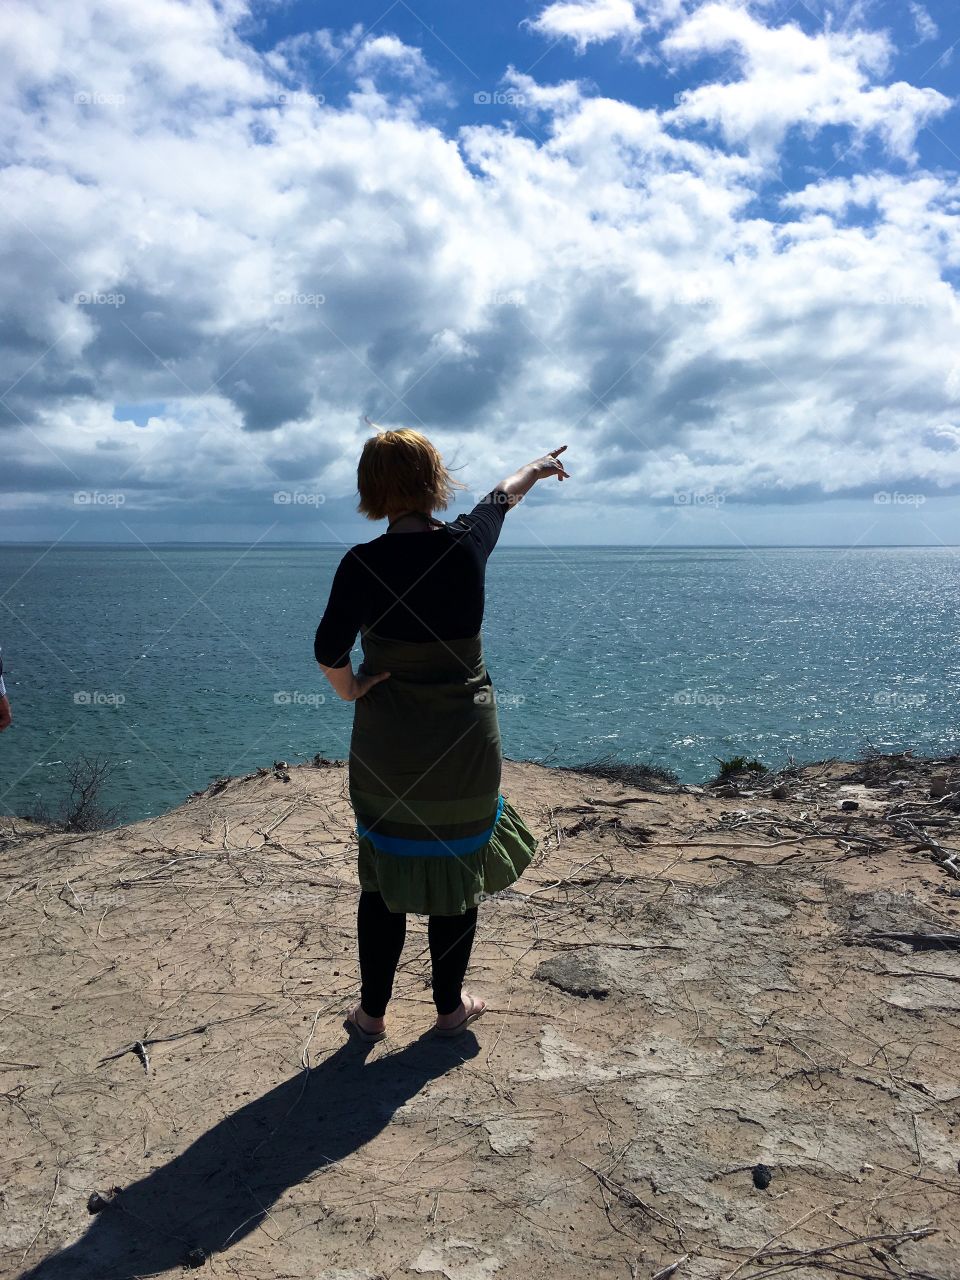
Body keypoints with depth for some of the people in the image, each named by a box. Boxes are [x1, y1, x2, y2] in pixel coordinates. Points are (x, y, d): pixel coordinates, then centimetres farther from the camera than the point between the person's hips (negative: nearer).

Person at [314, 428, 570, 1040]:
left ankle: (372, 1013, 27)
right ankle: (451, 1006, 30)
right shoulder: (468, 543, -6)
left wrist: (350, 688, 1)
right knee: (459, 872, 15)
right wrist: (538, 466, 34)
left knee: (383, 877, 14)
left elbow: (328, 650, -19)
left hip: (387, 745, -1)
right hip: (466, 742, 1)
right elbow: (503, 495, 14)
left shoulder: (363, 563, -14)